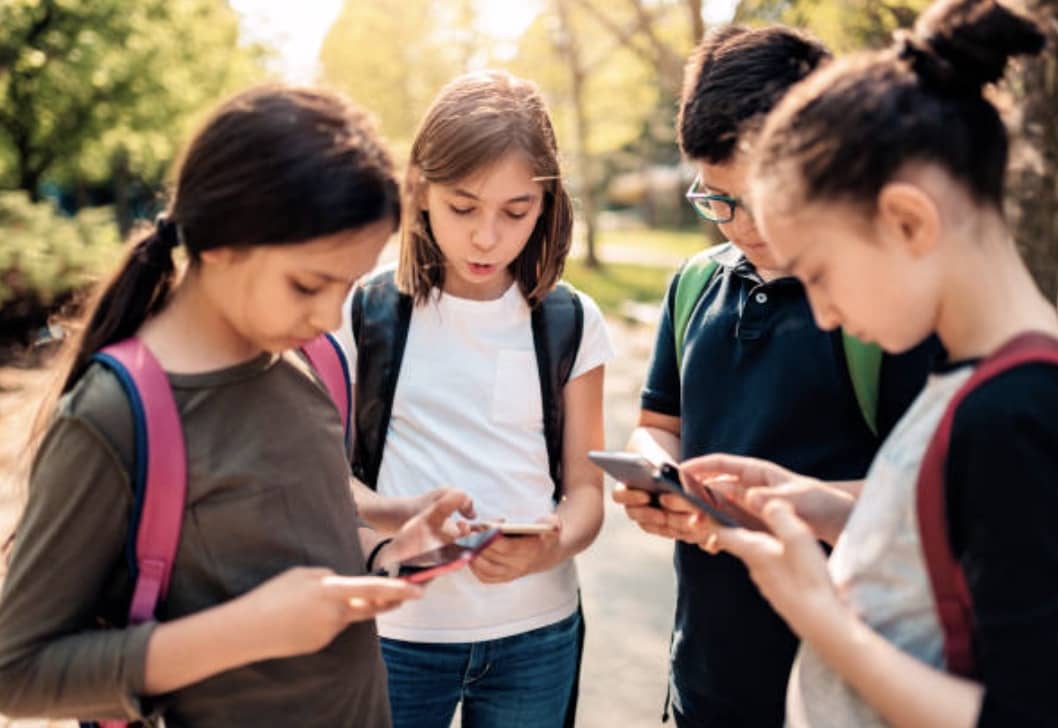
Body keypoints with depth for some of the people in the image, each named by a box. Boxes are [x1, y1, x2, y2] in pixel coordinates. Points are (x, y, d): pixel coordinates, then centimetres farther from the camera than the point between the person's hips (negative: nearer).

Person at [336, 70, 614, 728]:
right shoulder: (366, 314, -4)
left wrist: (549, 549, -20)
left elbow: (585, 489, 2)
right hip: (396, 631, -1)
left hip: (537, 632, 2)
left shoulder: (570, 323, 0)